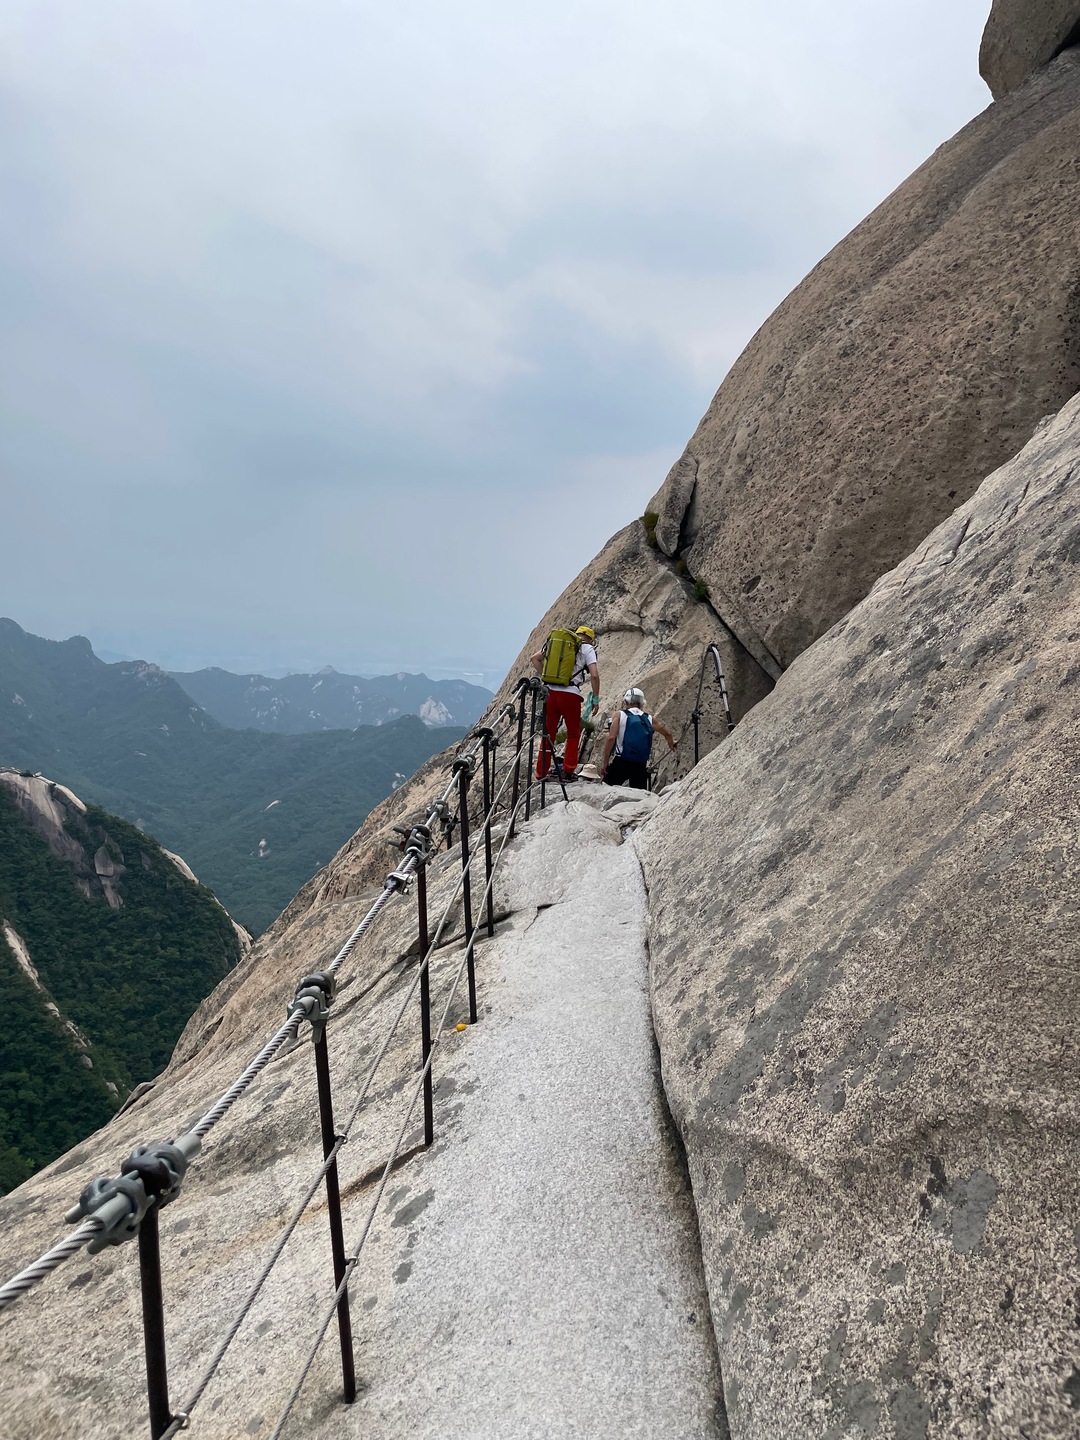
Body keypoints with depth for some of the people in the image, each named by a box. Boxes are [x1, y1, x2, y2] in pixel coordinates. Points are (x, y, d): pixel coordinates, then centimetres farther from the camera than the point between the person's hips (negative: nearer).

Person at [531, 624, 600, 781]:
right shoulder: (587, 648, 5)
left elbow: (535, 658, 15)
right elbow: (594, 675, -6)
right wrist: (596, 698, 2)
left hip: (550, 692, 4)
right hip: (570, 694, -3)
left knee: (548, 734, 12)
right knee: (573, 734, 15)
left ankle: (541, 773, 12)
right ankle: (568, 771, 10)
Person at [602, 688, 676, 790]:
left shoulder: (619, 715, 1)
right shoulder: (649, 718, 12)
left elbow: (611, 738, -11)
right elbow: (667, 734, 22)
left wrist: (605, 762, -7)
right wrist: (671, 745, 44)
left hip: (621, 762, -3)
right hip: (641, 765, 3)